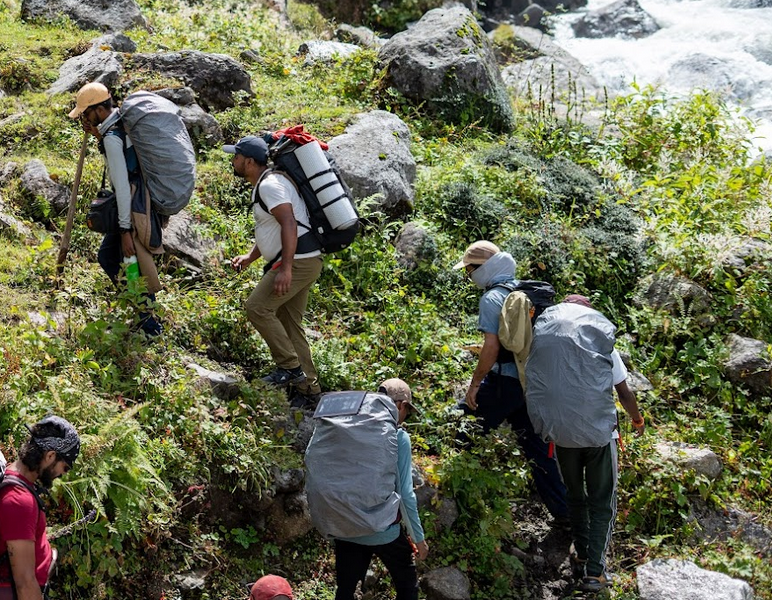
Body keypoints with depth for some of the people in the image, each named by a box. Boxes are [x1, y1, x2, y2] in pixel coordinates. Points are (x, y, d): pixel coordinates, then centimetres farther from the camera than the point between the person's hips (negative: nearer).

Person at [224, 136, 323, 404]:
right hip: (301, 262, 11)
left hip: (298, 261, -11)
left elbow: (289, 224, -26)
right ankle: (309, 388, 14)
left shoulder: (270, 184, -14)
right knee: (289, 323, 11)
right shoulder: (263, 185, 19)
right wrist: (249, 257, 17)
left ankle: (290, 366, -6)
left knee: (257, 307, -13)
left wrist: (285, 269, -32)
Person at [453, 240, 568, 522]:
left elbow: (491, 346, -20)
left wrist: (474, 384, -14)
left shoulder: (492, 297, -13)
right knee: (536, 444, 13)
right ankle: (563, 510, 17)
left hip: (504, 381, -8)